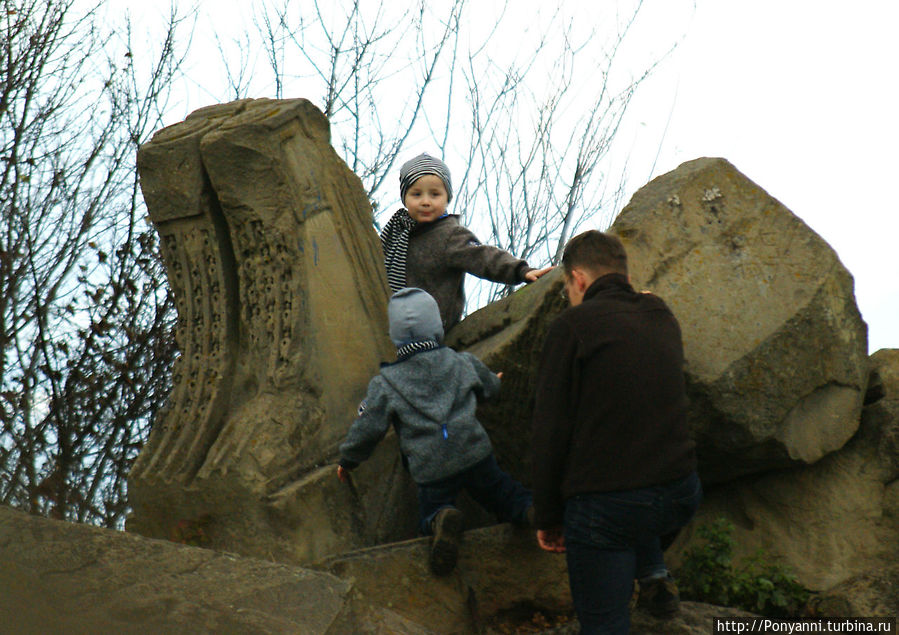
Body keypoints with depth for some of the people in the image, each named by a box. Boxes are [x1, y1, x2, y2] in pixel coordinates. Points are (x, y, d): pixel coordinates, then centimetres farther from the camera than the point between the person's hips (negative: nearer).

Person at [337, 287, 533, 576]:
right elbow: (488, 386, 30)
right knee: (501, 493, 19)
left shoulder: (386, 383, -2)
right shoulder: (462, 362, 10)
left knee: (431, 508, 11)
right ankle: (532, 508, -12)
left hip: (432, 469, -3)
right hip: (475, 455, 3)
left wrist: (347, 461, 18)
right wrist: (494, 382, 57)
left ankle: (441, 519, -24)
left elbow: (367, 428, 1)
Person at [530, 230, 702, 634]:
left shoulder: (573, 325, -5)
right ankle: (653, 574, 24)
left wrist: (547, 515, 2)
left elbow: (551, 430, -6)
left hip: (603, 504, -6)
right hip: (681, 493, 6)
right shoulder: (663, 319, 13)